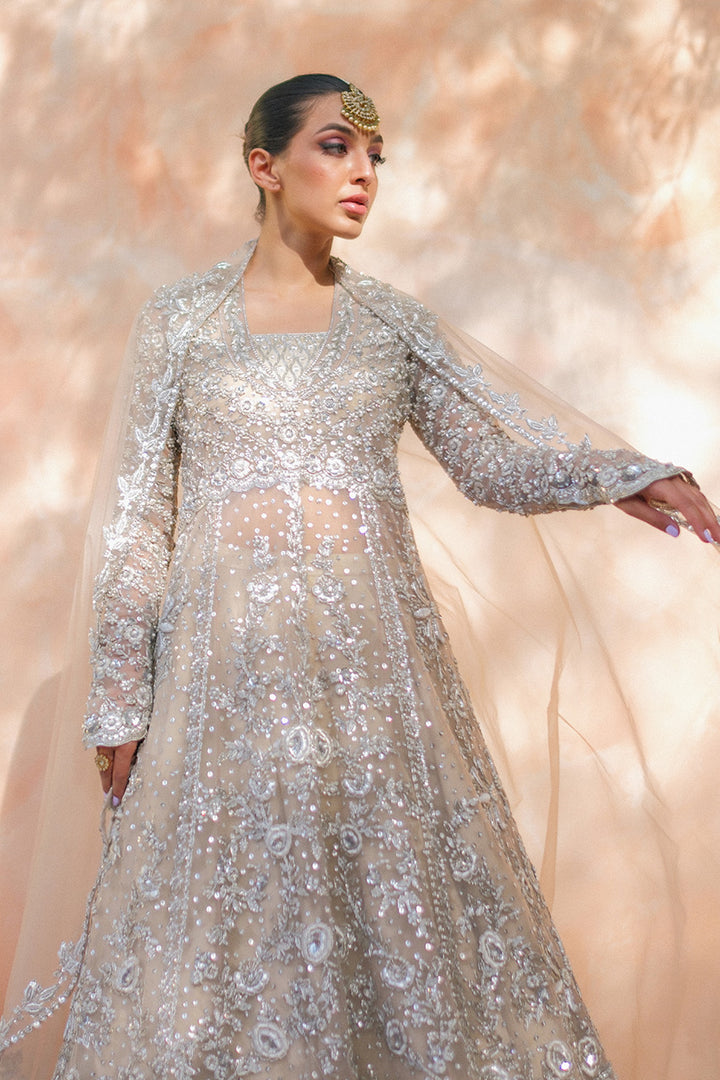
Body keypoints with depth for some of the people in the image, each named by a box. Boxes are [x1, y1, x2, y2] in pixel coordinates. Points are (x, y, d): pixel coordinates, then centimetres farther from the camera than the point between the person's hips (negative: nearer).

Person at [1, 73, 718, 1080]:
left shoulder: (395, 323, 8)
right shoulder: (179, 320, 3)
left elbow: (503, 455, 5)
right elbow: (138, 519, 2)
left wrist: (617, 475, -15)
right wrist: (120, 700, 0)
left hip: (372, 650, 2)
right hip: (228, 654, -1)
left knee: (394, 878, 7)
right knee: (225, 895, 6)